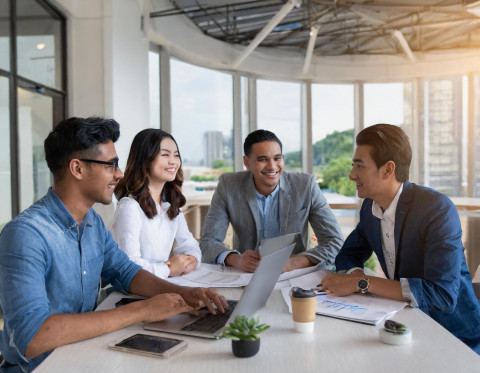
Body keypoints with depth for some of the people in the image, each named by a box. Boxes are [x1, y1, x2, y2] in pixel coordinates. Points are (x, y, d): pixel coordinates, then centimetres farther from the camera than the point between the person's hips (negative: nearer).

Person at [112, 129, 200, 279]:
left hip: (165, 284, 6)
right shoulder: (130, 206, -16)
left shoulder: (171, 204, 12)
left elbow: (187, 243, 15)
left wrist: (191, 259, -6)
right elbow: (128, 264, -22)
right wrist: (168, 270, -16)